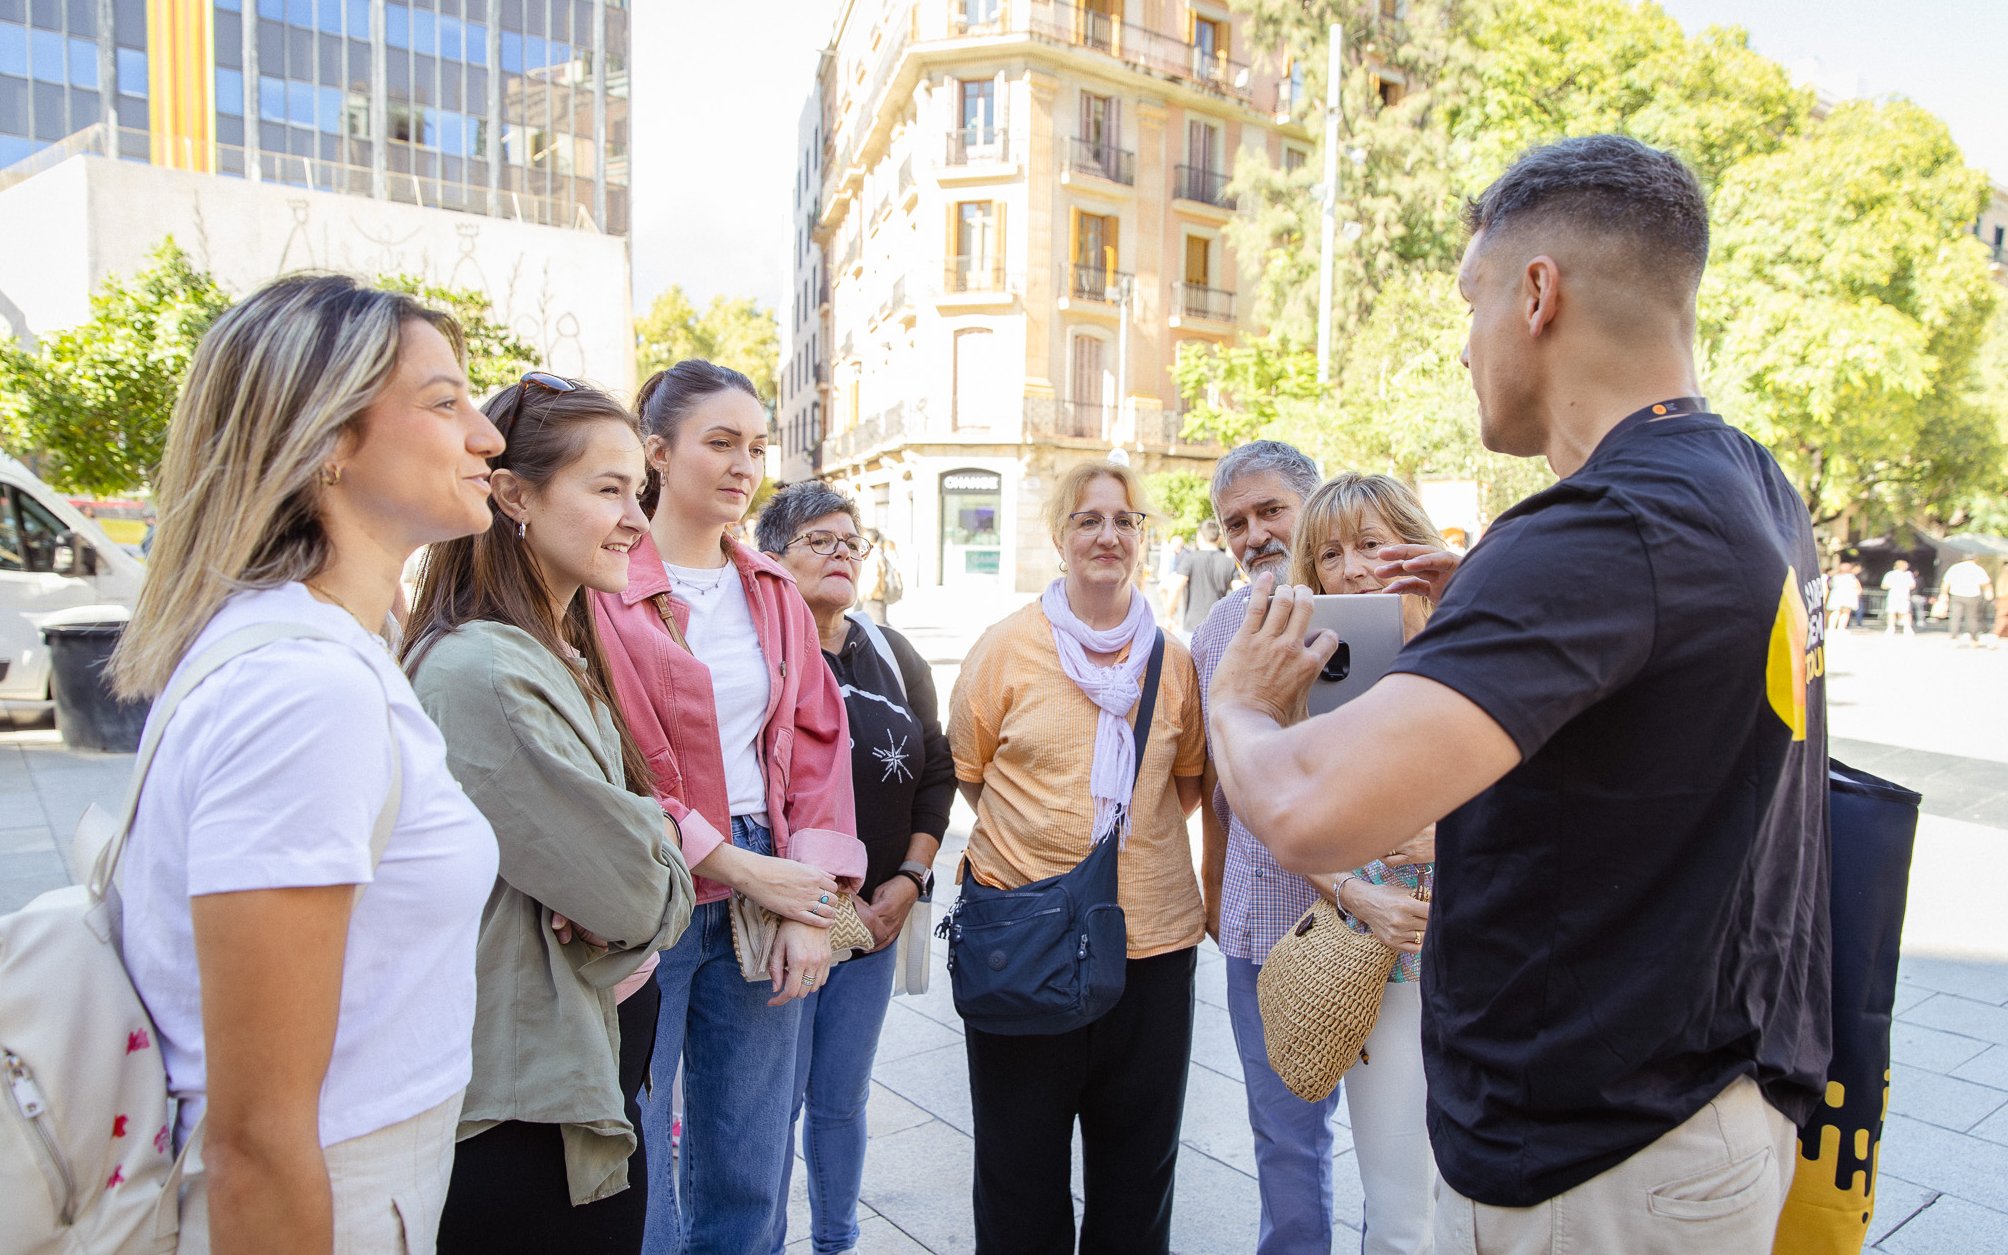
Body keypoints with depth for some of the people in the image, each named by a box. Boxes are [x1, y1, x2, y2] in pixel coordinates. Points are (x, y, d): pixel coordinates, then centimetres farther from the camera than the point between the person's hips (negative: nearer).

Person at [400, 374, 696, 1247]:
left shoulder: (567, 655, 7)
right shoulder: (486, 674, -24)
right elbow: (635, 899, -24)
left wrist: (644, 840, -11)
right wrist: (669, 836, -2)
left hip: (599, 1064, 9)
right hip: (531, 1109, -9)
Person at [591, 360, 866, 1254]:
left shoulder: (772, 592, 10)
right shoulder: (606, 587, -9)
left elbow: (816, 742, 7)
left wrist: (814, 902, -1)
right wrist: (742, 868, -13)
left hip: (770, 892, 5)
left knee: (747, 1179, 16)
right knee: (635, 1181, 7)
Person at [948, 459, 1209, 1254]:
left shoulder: (1172, 660, 3)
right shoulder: (1008, 645, -3)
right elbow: (967, 768, 5)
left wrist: (1136, 831, 3)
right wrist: (1040, 833, -1)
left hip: (1153, 931, 2)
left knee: (1140, 1157, 17)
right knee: (1021, 1158, 14)